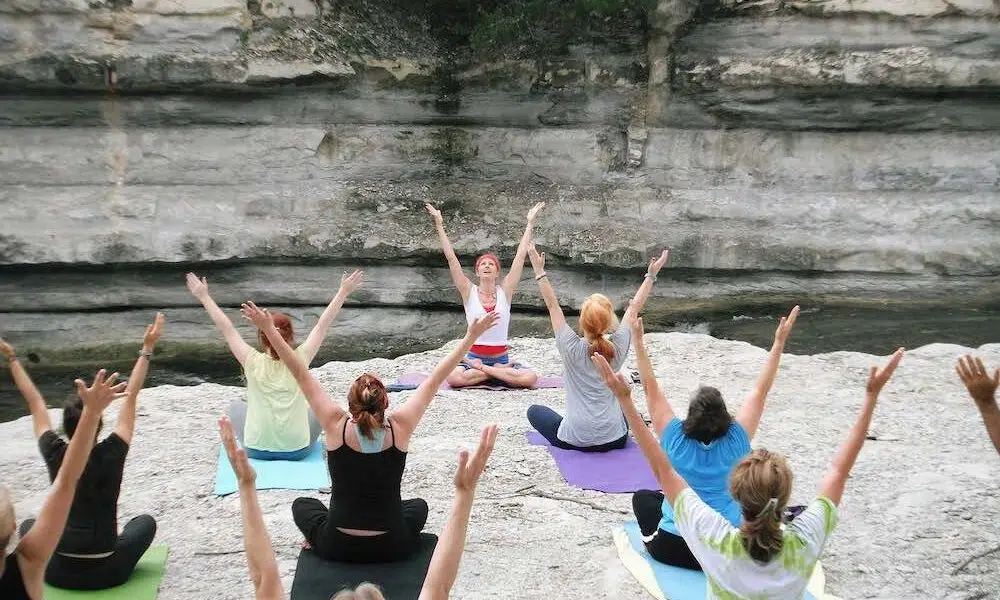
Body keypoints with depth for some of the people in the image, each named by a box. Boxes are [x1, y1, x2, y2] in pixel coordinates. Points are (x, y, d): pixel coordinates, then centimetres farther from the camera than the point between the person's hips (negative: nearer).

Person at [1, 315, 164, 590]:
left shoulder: (55, 455, -11)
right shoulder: (111, 455, -15)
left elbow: (35, 401, 0)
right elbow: (130, 397, -9)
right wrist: (147, 349, -6)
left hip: (60, 573, 2)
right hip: (107, 573, -2)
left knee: (29, 525, 31)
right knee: (146, 521, 26)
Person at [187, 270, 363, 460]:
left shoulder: (253, 362, -13)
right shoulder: (300, 360, -12)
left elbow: (226, 327, -5)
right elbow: (323, 324, -5)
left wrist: (203, 296, 5)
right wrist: (344, 291, 3)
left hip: (257, 450, 0)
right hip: (298, 450, 0)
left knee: (236, 407, 29)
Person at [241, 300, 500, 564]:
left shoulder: (337, 426, -16)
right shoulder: (399, 428, -15)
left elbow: (301, 374, -10)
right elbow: (435, 380, -8)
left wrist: (269, 329, -5)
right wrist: (471, 336, -1)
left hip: (337, 548, 0)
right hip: (392, 548, 1)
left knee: (302, 504, 30)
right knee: (418, 505, 33)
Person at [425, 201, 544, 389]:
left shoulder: (505, 292, 3)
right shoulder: (469, 292, 1)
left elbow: (520, 255, 2)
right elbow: (451, 257, -4)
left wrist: (530, 223, 2)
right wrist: (439, 225, -7)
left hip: (501, 357, 1)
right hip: (474, 357, -1)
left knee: (530, 378, -27)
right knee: (453, 377, -33)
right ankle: (501, 371, -13)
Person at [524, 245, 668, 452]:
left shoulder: (571, 348, -16)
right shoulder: (618, 348, -10)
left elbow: (553, 305, -7)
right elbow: (634, 308, 3)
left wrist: (539, 271, -2)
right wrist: (651, 275, 11)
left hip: (574, 440, -3)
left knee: (534, 410, 23)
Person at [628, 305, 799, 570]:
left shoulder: (676, 439, -11)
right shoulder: (735, 442, -10)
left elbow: (651, 389, -7)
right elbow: (760, 391, -5)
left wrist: (638, 341, -6)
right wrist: (779, 343, -3)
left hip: (673, 549, 1)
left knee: (643, 496, 28)